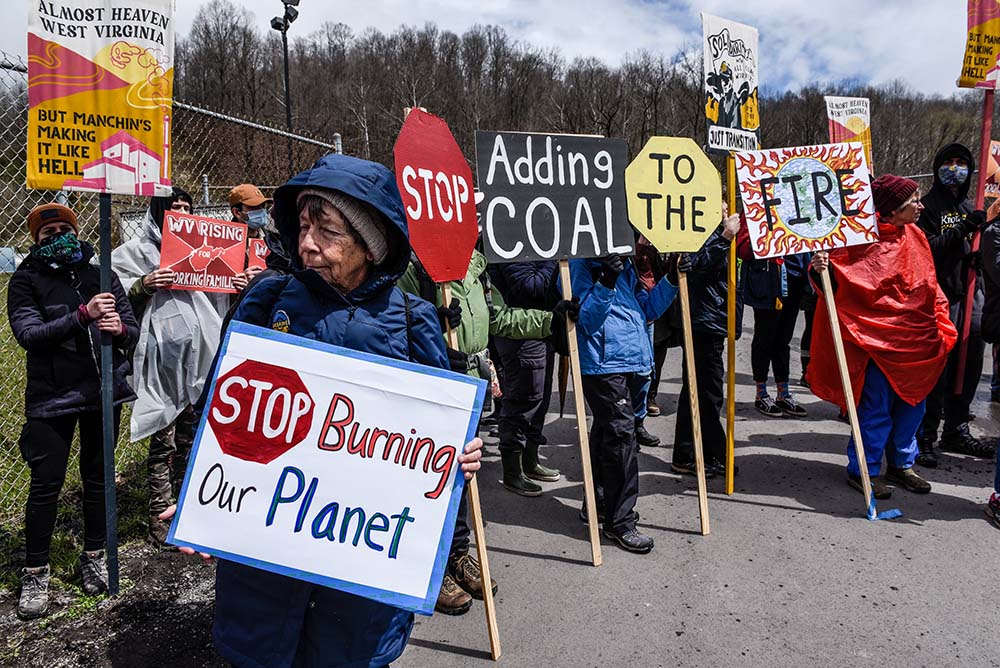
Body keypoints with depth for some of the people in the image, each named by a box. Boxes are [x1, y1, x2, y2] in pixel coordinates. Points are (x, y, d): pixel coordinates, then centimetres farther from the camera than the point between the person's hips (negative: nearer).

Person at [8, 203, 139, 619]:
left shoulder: (102, 276, 7)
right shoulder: (26, 281, 0)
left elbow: (133, 331, 5)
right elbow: (29, 333, -14)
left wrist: (120, 328, -19)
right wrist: (83, 315, -26)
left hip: (104, 391, 3)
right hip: (52, 396, -2)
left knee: (97, 476, 11)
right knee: (46, 483, 0)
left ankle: (94, 557, 27)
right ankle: (35, 573, 16)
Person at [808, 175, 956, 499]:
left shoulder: (915, 236, 11)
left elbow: (929, 284, 17)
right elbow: (838, 279, -10)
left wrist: (941, 323, 12)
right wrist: (822, 268, -31)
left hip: (915, 336, 7)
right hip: (875, 335, -7)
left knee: (913, 401, 13)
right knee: (876, 405, -3)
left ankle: (901, 464, 29)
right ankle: (863, 470, 11)